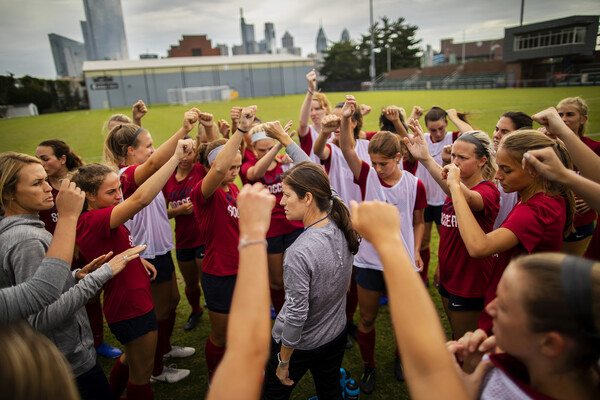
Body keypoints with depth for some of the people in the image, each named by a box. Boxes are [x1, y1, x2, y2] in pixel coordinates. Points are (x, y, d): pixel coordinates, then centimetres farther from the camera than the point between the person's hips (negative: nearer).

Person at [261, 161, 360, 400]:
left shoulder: (299, 253, -35)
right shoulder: (342, 228, -14)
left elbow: (296, 314, -27)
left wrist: (283, 361, -12)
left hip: (301, 343, -6)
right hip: (336, 334, 6)